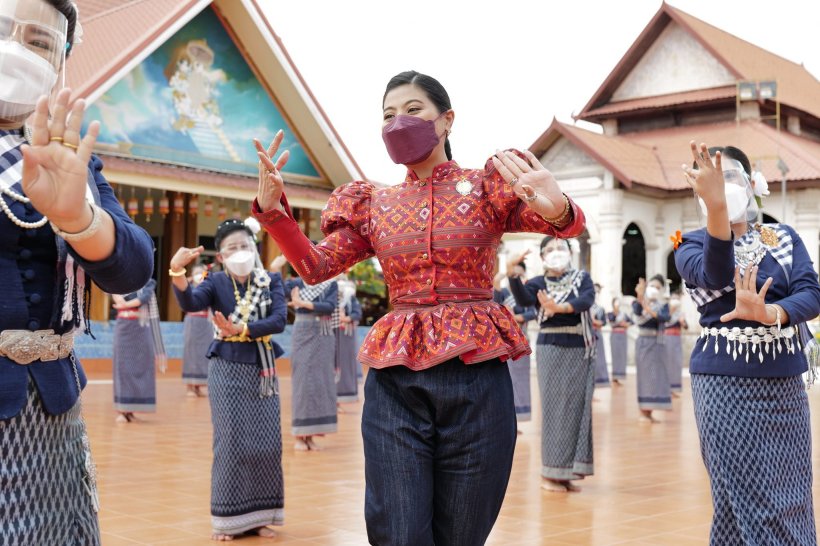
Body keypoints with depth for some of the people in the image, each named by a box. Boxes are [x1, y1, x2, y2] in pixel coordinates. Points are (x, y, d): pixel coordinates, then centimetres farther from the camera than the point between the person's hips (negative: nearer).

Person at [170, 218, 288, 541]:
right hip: (228, 370, -2)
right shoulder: (216, 282, -2)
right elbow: (189, 303, -23)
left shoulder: (271, 281, 2)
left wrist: (240, 329, -23)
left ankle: (259, 516, 17)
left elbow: (279, 320, -12)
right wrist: (177, 271, -40)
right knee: (231, 443, -2)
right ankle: (228, 518, 9)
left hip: (262, 370, 2)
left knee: (266, 443, 5)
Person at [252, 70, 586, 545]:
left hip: (476, 379, -1)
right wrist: (272, 207, -9)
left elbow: (572, 224, -10)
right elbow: (315, 266, 8)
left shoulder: (487, 187, 3)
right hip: (395, 383, 2)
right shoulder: (374, 205, 12)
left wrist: (557, 209, -36)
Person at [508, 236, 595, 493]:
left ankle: (568, 472, 13)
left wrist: (560, 308, -32)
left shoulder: (582, 277, 7)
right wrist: (511, 273, -35)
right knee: (555, 407, -3)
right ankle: (550, 473, 3)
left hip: (581, 351, 2)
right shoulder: (539, 283, 3)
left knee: (578, 407, 4)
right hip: (551, 349, -2)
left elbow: (587, 300, -14)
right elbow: (523, 299, -19)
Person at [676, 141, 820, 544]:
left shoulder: (784, 237, 9)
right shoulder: (691, 245, 0)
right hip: (727, 383, -4)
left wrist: (768, 313, -29)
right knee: (750, 505, -1)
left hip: (785, 384, 4)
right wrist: (716, 206, -41)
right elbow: (717, 275, -24)